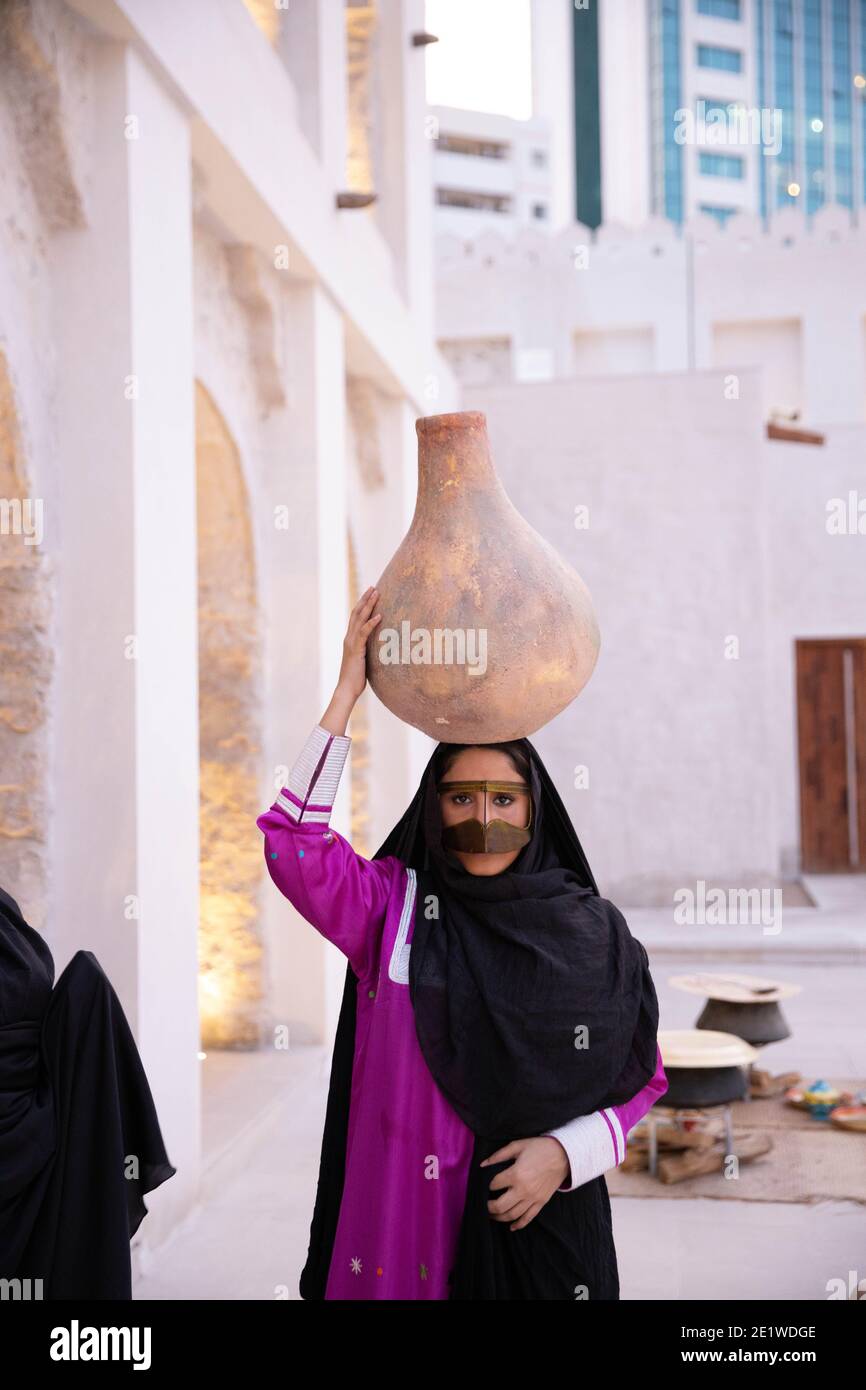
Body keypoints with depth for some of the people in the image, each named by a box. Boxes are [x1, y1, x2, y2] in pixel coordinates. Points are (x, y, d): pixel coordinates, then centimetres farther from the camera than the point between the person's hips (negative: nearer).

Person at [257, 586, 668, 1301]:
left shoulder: (593, 933, -2)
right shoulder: (394, 905, -4)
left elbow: (642, 1076, 5)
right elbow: (292, 842, -18)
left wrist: (566, 1151, -12)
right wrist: (349, 689, -16)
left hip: (541, 1217, 1)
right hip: (401, 1213, 0)